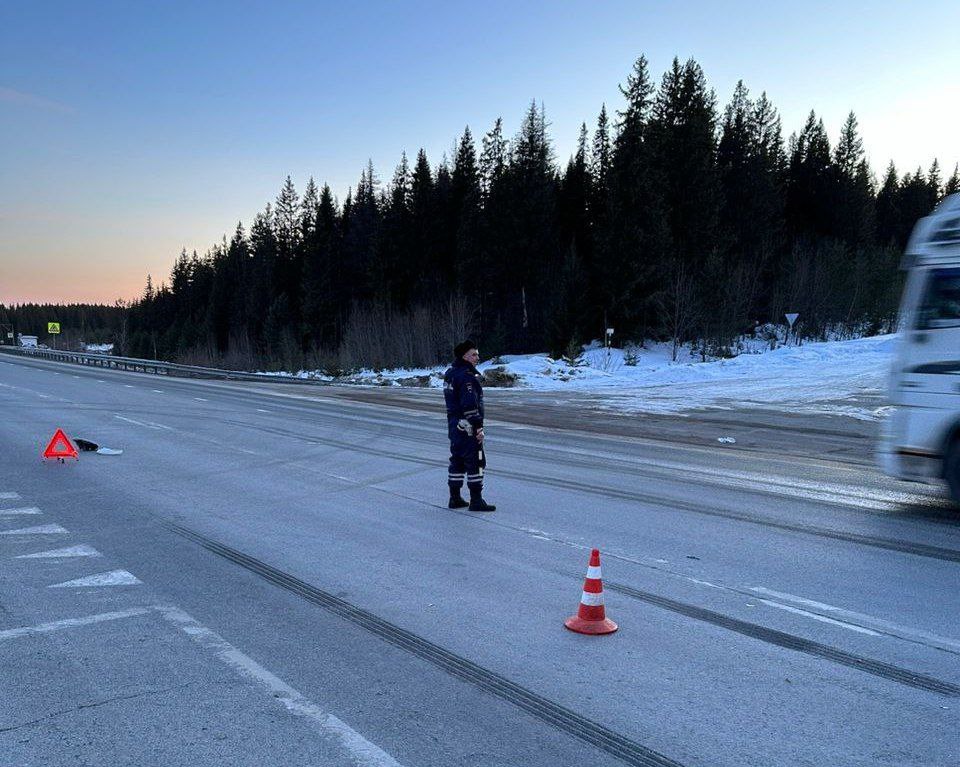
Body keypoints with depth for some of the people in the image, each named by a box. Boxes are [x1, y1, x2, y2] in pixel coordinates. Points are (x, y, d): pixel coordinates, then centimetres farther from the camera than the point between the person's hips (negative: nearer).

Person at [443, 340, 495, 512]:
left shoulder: (450, 373, 11)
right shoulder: (467, 377, -19)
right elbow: (470, 405, -23)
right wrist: (478, 427, -20)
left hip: (454, 425, 10)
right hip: (468, 428, -10)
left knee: (457, 460, 15)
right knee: (475, 462, -2)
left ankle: (455, 498, 21)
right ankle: (476, 501, 1)